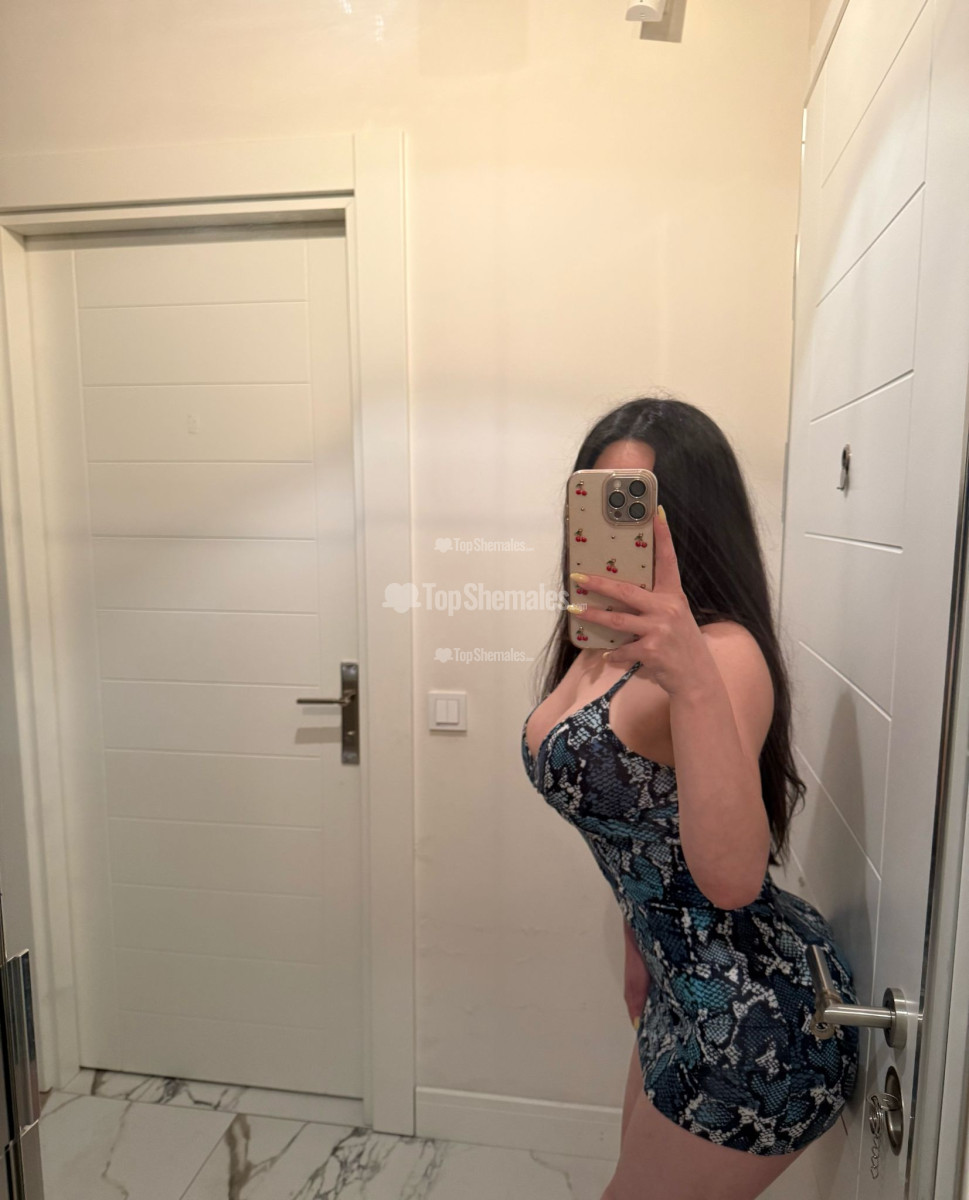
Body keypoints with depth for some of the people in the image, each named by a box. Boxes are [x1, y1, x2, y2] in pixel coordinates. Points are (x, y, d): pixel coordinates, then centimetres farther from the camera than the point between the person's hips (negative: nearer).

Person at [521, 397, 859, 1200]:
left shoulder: (723, 653, -25)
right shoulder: (601, 644, 1)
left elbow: (732, 876, -38)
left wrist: (694, 681, -50)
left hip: (755, 1014, -8)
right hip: (686, 991, 8)